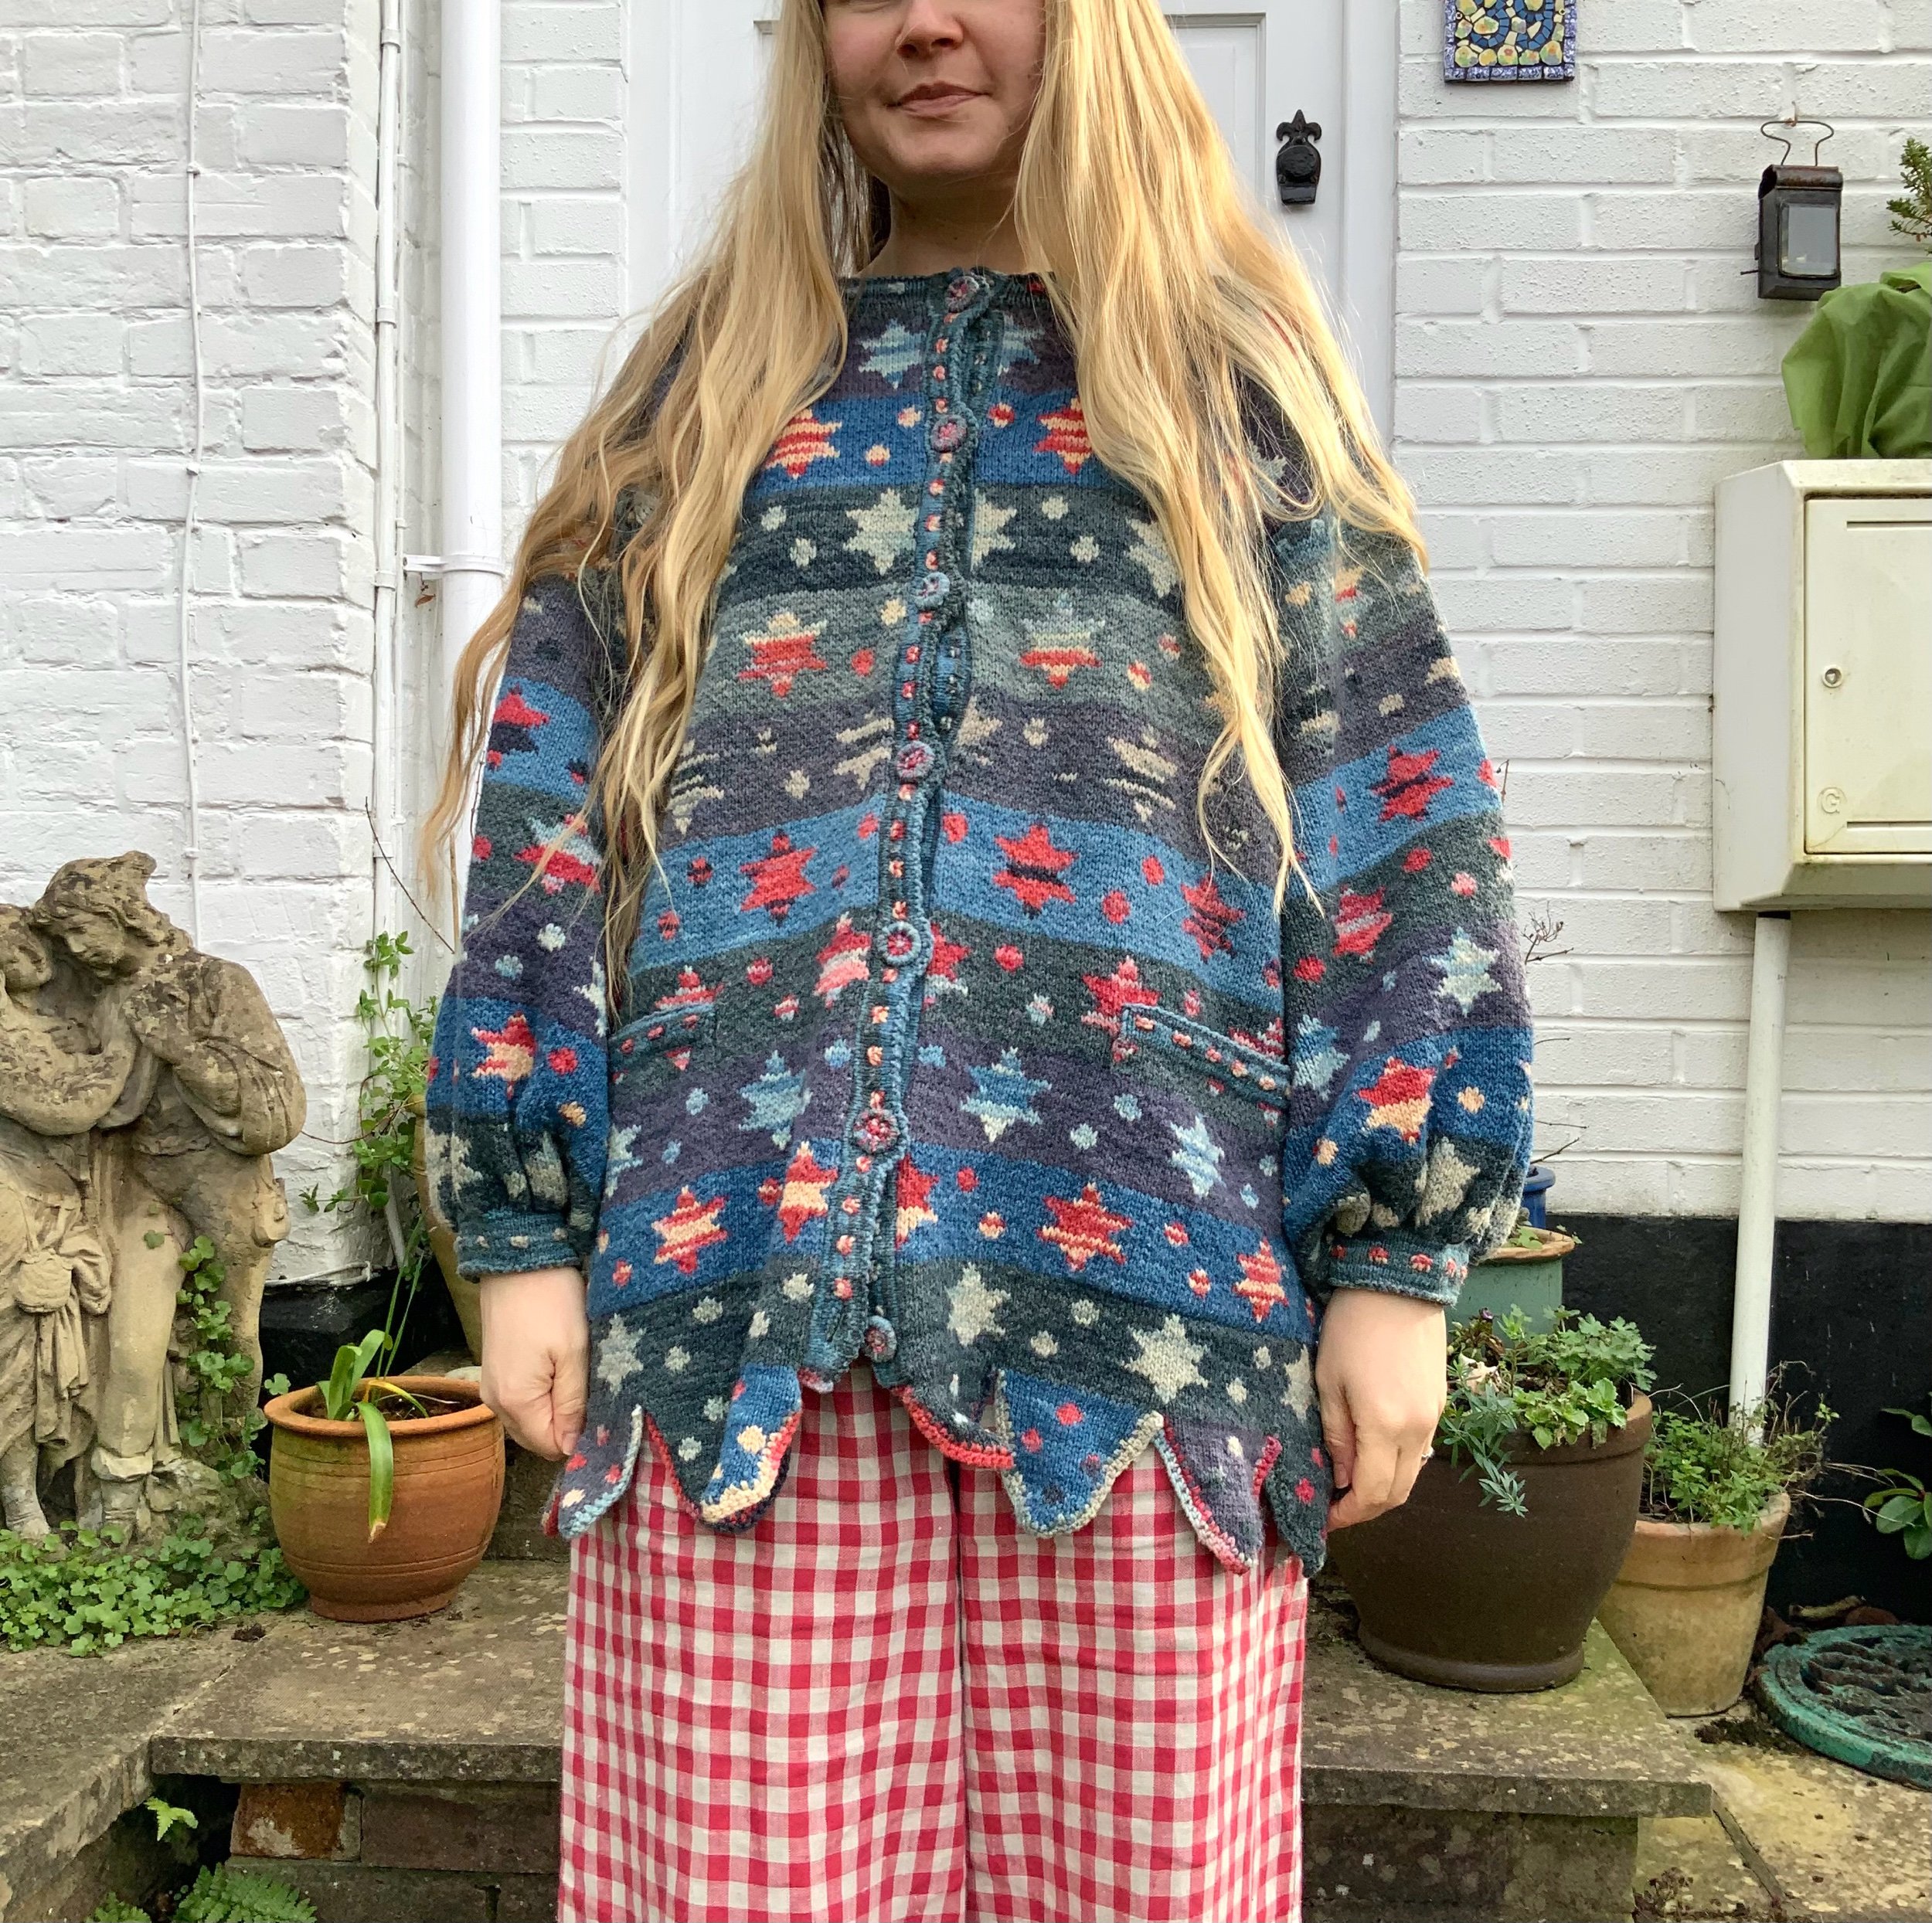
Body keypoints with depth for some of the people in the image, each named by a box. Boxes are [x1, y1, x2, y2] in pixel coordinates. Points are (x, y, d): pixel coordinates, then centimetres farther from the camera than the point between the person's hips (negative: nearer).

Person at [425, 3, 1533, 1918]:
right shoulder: (702, 391, 16)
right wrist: (525, 1233, 3)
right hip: (732, 1300, 2)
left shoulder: (1239, 392, 13)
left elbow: (1388, 826, 6)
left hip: (1135, 1290, -1)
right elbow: (545, 805, 11)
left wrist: (1393, 1260, -1)